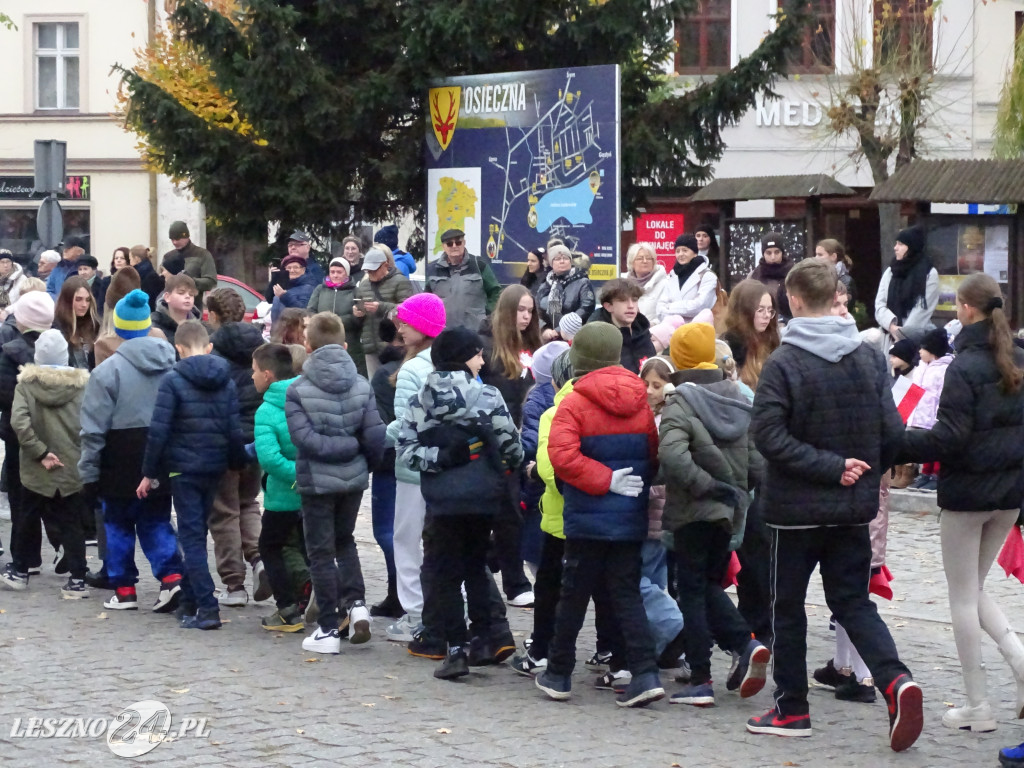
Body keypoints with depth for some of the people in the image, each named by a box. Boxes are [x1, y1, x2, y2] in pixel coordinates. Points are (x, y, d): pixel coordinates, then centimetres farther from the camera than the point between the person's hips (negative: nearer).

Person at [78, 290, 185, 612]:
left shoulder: (109, 369, -12)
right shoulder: (173, 365, 2)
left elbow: (94, 428, -10)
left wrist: (89, 473, -3)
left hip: (123, 465, -4)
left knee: (118, 524, 10)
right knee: (156, 521, 14)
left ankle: (123, 589, 14)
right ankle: (171, 576, -3)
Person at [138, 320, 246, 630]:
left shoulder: (173, 381, -10)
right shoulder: (226, 381, 5)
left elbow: (159, 431, -13)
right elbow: (234, 430, 4)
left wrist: (149, 473, -6)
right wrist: (237, 463, 18)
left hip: (182, 468, -5)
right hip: (214, 467, 5)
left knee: (192, 536, -4)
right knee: (197, 533, 18)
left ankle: (207, 608, -13)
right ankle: (189, 601, 27)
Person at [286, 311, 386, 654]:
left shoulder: (298, 390, -11)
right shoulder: (361, 386, -3)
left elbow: (305, 438, -21)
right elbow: (375, 435, -7)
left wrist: (340, 446, -10)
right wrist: (366, 461, 11)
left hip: (317, 480, -3)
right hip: (354, 478, 3)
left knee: (321, 552, 6)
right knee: (344, 541, 24)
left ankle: (329, 629, 7)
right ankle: (356, 603, 6)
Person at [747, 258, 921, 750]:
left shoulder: (783, 363, -13)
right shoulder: (870, 358, 0)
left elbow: (768, 435, -21)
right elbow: (892, 432, -2)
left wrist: (829, 466, -17)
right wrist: (866, 474, 13)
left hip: (796, 507, -4)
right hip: (854, 508, 4)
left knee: (787, 607, 10)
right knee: (852, 602, 12)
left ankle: (791, 709, 16)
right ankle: (895, 680, -11)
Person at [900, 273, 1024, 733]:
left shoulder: (964, 367, -17)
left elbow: (948, 437, -21)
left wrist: (897, 446, -12)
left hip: (967, 492, -7)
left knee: (963, 597, 4)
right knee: (974, 589, 20)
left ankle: (978, 708, 7)